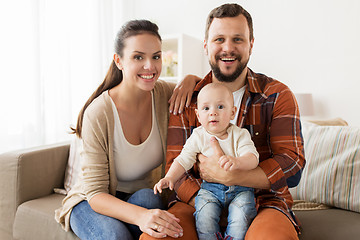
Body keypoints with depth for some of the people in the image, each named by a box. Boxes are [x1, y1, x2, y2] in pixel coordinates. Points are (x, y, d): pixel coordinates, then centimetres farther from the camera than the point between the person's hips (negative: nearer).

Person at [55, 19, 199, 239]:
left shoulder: (163, 93, -11)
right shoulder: (98, 113, -24)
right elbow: (95, 193, -23)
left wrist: (192, 79, -17)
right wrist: (140, 215, -43)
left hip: (147, 197, 4)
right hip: (93, 202, -3)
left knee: (147, 197, -31)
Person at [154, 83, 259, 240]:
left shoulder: (240, 134, -4)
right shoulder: (198, 137, 0)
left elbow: (252, 158, -17)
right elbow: (183, 160, 1)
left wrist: (237, 162, -40)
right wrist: (170, 178, -16)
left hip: (239, 188, 0)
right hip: (210, 188, 1)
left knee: (241, 215, -23)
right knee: (205, 214, -23)